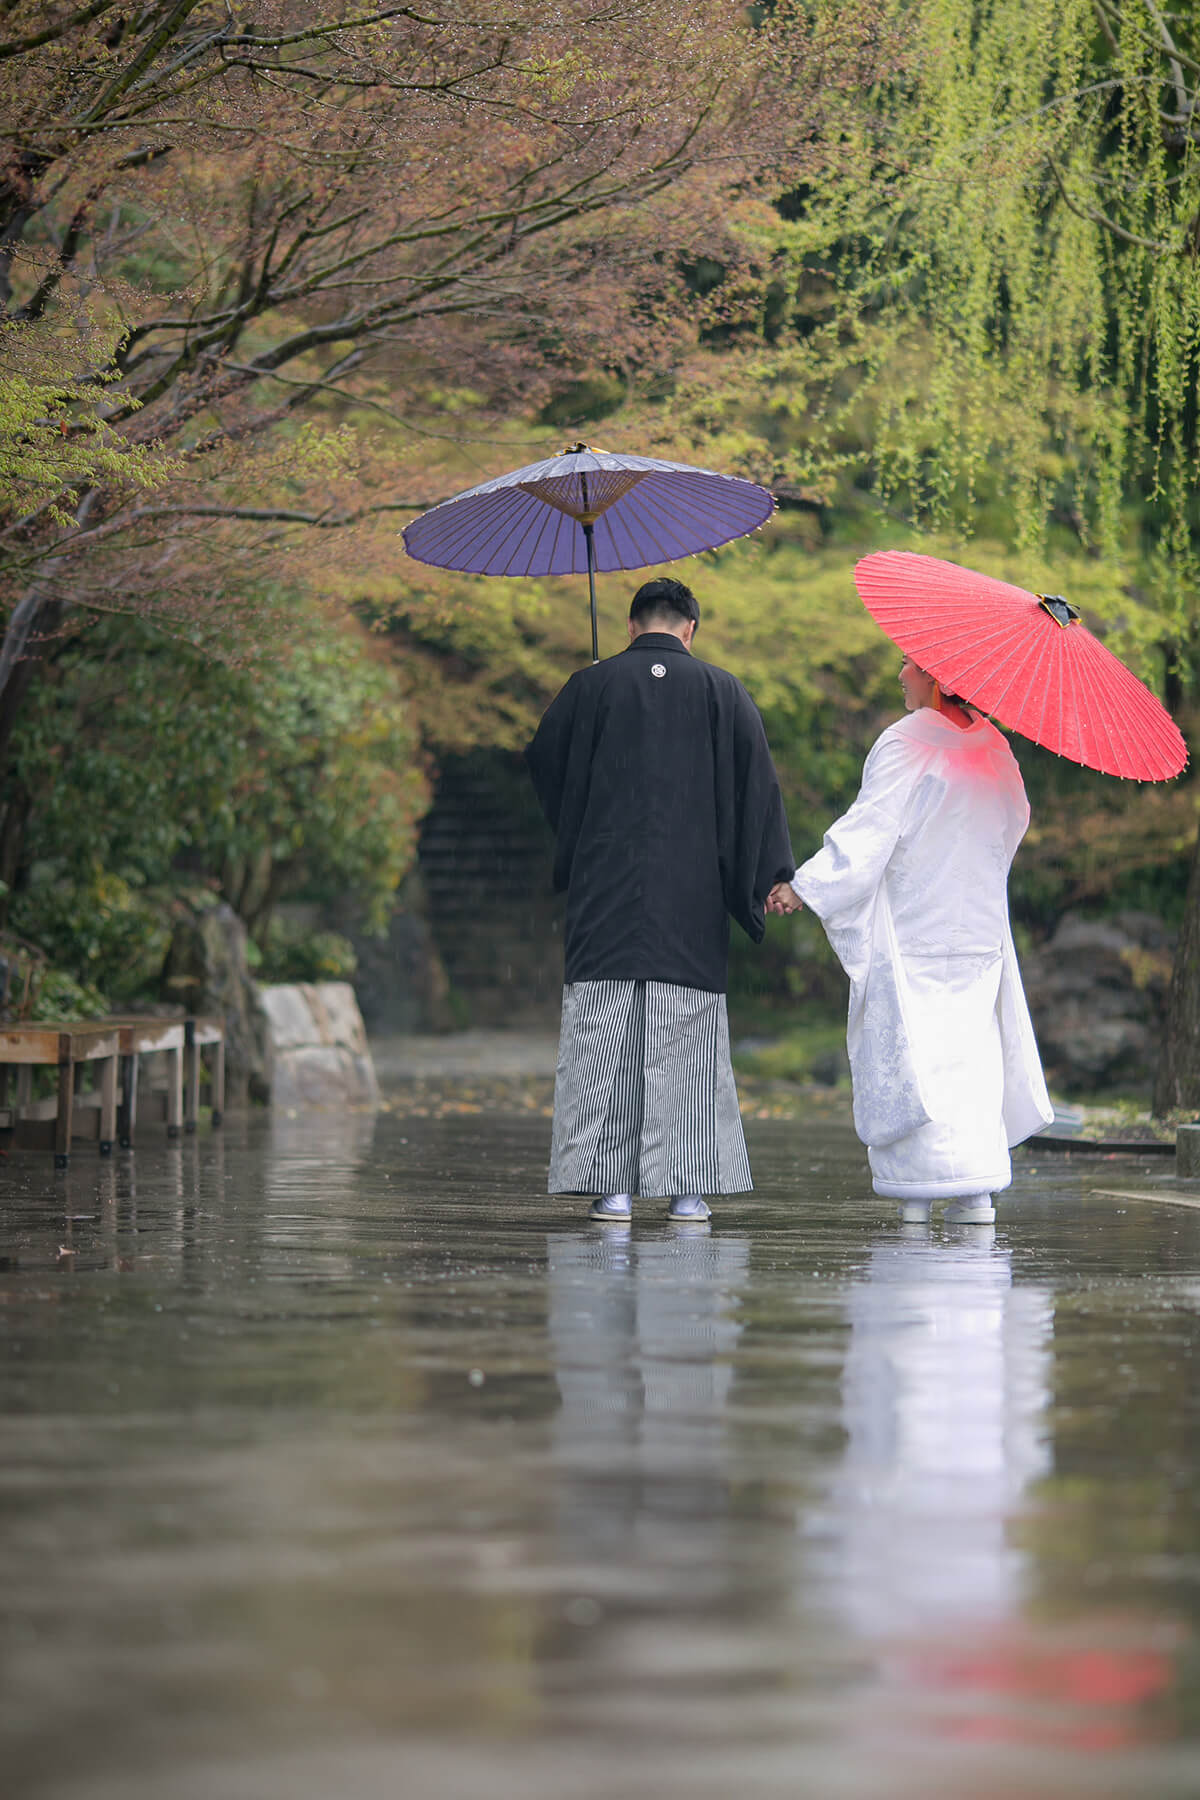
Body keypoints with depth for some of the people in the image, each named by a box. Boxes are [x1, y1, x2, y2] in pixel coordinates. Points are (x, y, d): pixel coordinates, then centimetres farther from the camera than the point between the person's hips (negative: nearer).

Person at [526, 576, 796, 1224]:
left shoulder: (591, 685, 4)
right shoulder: (721, 690, 4)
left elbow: (542, 760, 13)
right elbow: (756, 777, -1)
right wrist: (773, 873, -1)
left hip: (605, 888, 0)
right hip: (692, 894, 0)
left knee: (603, 1036, 2)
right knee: (686, 1036, 4)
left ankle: (612, 1186, -3)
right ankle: (687, 1188, 0)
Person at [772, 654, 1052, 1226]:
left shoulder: (905, 744, -11)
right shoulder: (993, 746, 9)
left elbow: (870, 830, -18)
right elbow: (1014, 820, 20)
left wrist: (805, 885, -18)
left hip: (911, 933, -6)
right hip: (980, 931, 6)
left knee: (907, 1053, -3)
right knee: (970, 1048, 8)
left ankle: (918, 1192, -6)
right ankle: (978, 1190, 4)